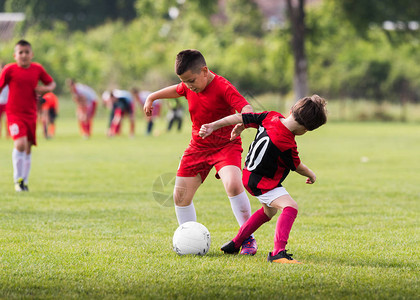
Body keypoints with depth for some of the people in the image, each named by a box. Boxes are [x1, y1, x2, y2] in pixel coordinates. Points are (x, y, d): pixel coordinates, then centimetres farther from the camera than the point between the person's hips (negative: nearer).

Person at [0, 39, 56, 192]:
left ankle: (24, 181, 21)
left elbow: (51, 83, 16)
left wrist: (46, 88, -7)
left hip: (31, 114, 4)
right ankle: (18, 179, -8)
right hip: (14, 114, -4)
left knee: (28, 149, 8)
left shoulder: (37, 69, 4)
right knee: (20, 144, -21)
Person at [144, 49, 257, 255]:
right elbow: (175, 90, 23)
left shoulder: (222, 87, -22)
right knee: (180, 196, 3)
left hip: (225, 145, -7)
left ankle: (248, 239, -20)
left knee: (233, 184, -31)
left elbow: (246, 109, -35)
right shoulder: (188, 88, -2)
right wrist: (152, 97, 30)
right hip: (198, 147, 7)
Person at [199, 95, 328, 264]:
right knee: (290, 207, -23)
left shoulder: (271, 117, -11)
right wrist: (311, 175, 13)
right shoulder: (286, 144, -30)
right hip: (262, 182, -9)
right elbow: (297, 167, -9)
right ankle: (278, 253, -36)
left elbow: (241, 118, -2)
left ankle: (234, 244, 41)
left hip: (250, 173, 9)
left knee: (269, 210, 30)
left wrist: (213, 126, 9)